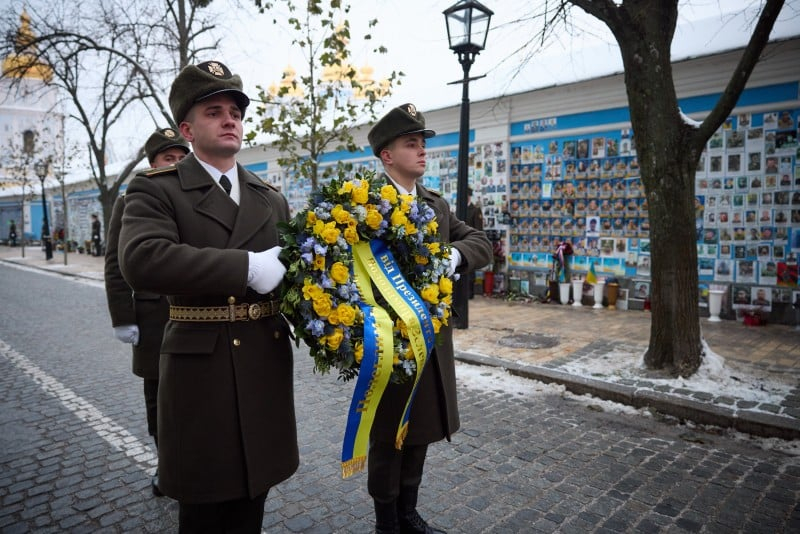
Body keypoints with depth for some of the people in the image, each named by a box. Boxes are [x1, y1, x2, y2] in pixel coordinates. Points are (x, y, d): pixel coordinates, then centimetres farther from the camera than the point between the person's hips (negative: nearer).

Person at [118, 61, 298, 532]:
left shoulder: (272, 199, 12)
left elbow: (291, 264, 17)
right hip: (201, 367, -4)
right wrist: (247, 267, -26)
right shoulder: (156, 190, -4)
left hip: (268, 364, 5)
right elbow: (141, 259, -23)